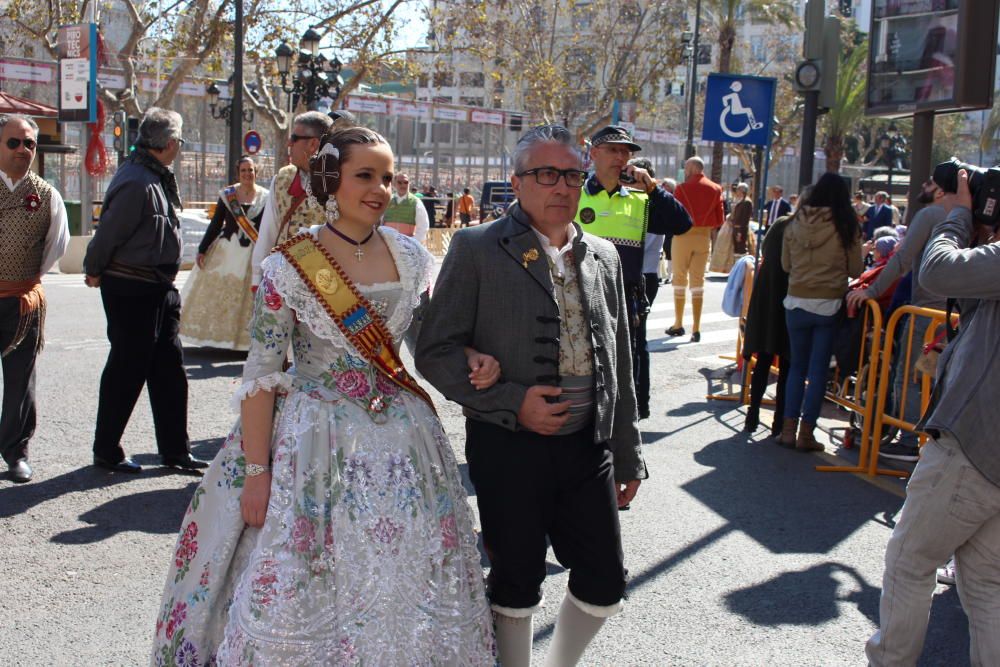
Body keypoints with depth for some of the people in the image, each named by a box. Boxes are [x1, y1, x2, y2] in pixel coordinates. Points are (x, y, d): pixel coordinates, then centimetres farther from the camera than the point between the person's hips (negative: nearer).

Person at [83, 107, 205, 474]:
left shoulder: (158, 178, 11)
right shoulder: (137, 183, -21)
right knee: (127, 370, 2)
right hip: (131, 289, -9)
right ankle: (106, 451, 17)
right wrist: (95, 271, -2)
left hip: (157, 287, 9)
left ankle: (175, 450, 20)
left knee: (169, 369, 12)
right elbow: (109, 232, -17)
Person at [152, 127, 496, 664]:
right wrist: (255, 471, -11)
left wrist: (469, 359, -5)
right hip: (318, 438, -4)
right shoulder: (289, 267, -10)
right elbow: (260, 374, -9)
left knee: (406, 590, 11)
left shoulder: (410, 256, 3)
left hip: (401, 434, 4)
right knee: (305, 596, 4)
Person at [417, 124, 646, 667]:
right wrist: (511, 402, -17)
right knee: (516, 587, 8)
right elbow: (435, 352, -7)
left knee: (604, 586, 9)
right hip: (510, 448, -4)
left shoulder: (603, 256, 10)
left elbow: (619, 365, 15)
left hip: (588, 445, 5)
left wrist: (628, 456, 16)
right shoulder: (476, 249, -5)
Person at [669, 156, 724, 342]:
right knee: (698, 280, 7)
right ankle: (696, 328, 3)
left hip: (683, 235, -3)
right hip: (704, 237, 3)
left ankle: (678, 324, 16)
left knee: (680, 278, 9)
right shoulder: (715, 189, 0)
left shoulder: (682, 188, -10)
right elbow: (720, 220, 1)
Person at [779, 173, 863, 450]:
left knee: (797, 366, 14)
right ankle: (806, 433, 8)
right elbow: (855, 270, 0)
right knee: (818, 369, 5)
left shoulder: (795, 223, -1)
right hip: (829, 305, -2)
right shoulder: (845, 227, -7)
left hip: (796, 302, 2)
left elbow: (785, 264, 7)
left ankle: (789, 429, 12)